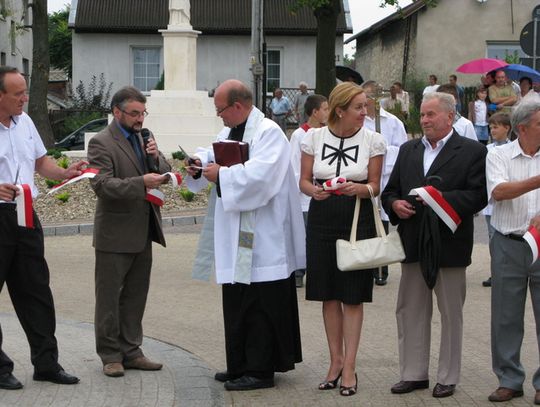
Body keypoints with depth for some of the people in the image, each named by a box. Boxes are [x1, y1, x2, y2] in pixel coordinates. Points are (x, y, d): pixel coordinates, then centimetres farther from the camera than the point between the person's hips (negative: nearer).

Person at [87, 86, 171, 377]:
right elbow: (102, 185, -21)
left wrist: (156, 158, -9)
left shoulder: (143, 138, 12)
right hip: (115, 235, -7)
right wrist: (141, 182, -31)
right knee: (109, 296, 3)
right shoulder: (101, 143, -11)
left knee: (135, 295, 13)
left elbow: (166, 175, 12)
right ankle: (111, 355, 12)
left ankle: (130, 351, 23)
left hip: (142, 233, 7)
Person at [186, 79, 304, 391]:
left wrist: (221, 174, -18)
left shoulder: (268, 133, -14)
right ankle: (241, 365, 22)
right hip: (235, 236, 9)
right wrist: (201, 162, 3)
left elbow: (260, 175, -26)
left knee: (258, 304, -4)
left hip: (261, 238, -9)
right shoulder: (229, 132, 14)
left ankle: (261, 370, 3)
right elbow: (216, 154, 25)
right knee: (236, 302, 13)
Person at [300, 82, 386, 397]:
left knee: (353, 296, -1)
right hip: (322, 219, 2)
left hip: (358, 220, -2)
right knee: (329, 294, 8)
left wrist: (357, 188, -21)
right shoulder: (315, 138, -1)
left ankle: (349, 367, 5)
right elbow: (304, 180, 5)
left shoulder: (373, 140, -4)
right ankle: (336, 360, 20)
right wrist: (314, 190, -17)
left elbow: (374, 187, 0)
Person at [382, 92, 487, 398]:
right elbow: (390, 190, 15)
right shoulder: (408, 150, 13)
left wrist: (444, 198, -23)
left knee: (451, 313, 5)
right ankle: (414, 374, 19)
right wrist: (395, 204, -6)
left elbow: (478, 196, -12)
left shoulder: (473, 152, -3)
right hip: (413, 243, 5)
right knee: (410, 311, 9)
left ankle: (448, 378, 15)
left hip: (450, 244, -5)